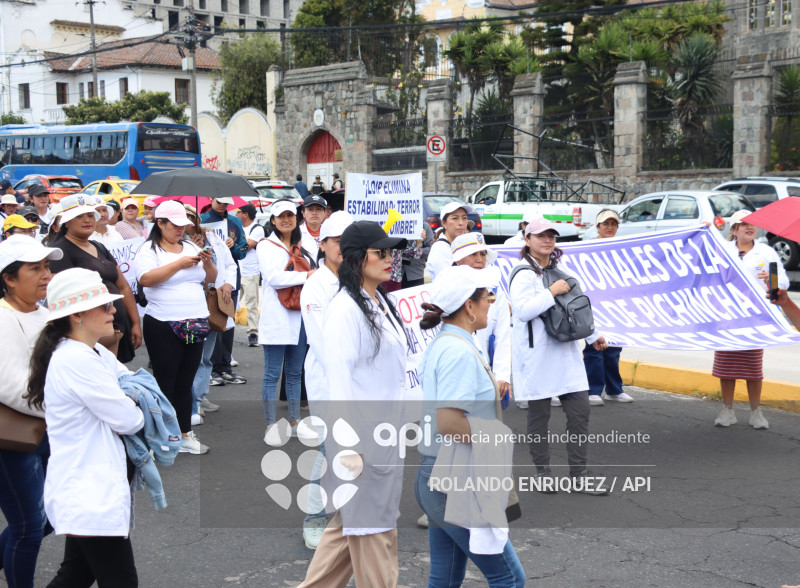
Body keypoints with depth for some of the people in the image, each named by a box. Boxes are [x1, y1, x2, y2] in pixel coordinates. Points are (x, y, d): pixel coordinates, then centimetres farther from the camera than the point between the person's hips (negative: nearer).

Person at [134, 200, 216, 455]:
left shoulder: (191, 247, 14)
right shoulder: (148, 250, -3)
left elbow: (210, 279, 15)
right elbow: (146, 279, -20)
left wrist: (207, 263, -5)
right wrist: (179, 264, -19)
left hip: (195, 324, 5)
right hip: (163, 326, -5)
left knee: (186, 382, 11)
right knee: (166, 382, -1)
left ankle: (185, 434, 18)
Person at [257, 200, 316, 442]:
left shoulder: (302, 247, 17)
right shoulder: (267, 246, -1)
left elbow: (312, 272, 23)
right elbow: (273, 277, -15)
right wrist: (306, 276, -18)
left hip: (300, 317, 6)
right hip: (277, 319, -6)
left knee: (295, 373, 12)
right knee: (272, 374, -2)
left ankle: (294, 422, 20)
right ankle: (271, 426, 3)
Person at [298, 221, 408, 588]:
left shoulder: (382, 304, 11)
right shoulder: (345, 309, -16)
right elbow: (339, 378, -19)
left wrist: (400, 425, 17)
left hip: (386, 430, 9)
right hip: (360, 434, -9)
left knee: (352, 520, 17)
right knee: (372, 524, 2)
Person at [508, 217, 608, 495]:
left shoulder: (559, 271, 17)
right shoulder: (523, 274, -9)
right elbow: (521, 310, -24)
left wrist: (593, 335, 34)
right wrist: (551, 292, -20)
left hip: (566, 352, 7)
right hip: (536, 356, -7)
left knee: (580, 411, 3)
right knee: (539, 415, 2)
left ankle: (579, 476, 9)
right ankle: (543, 473, 17)